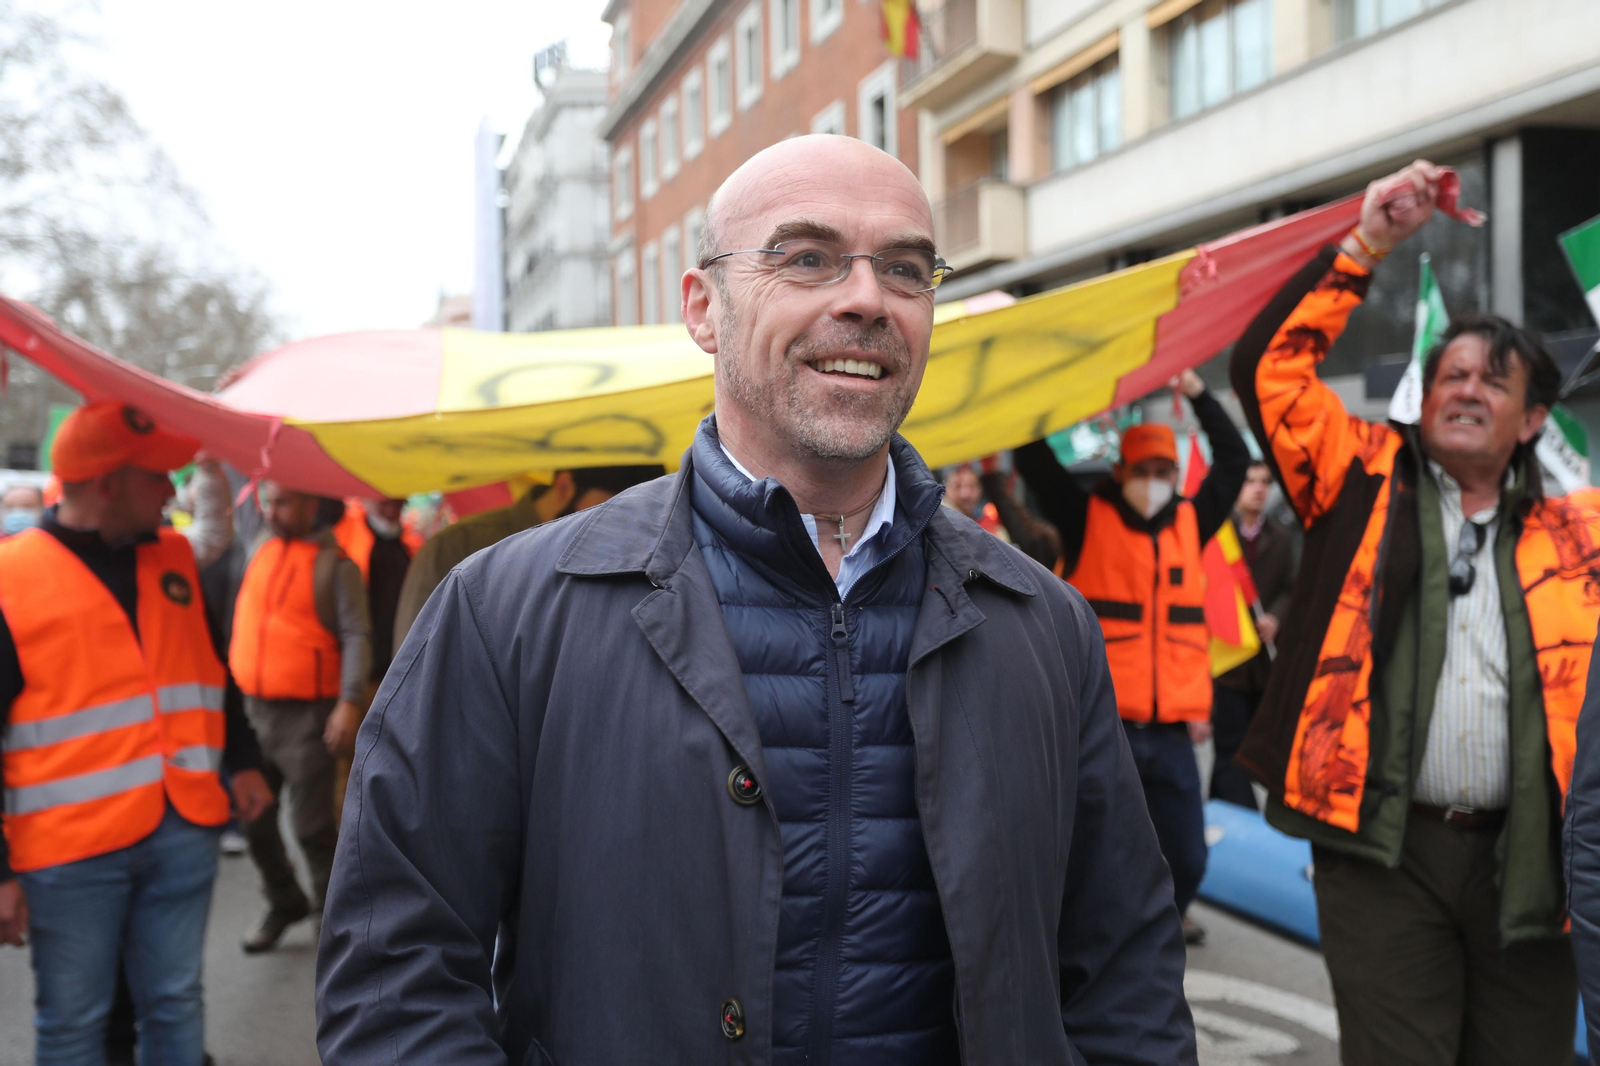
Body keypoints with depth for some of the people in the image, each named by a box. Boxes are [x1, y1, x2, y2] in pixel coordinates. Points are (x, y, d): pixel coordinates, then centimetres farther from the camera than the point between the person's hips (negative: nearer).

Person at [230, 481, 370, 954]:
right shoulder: (260, 551, 10)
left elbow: (357, 636, -11)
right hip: (253, 708, 6)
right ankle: (284, 902, 31)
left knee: (311, 824, -3)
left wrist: (350, 702, -18)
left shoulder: (334, 565, -7)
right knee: (253, 816, 11)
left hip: (307, 716, -6)